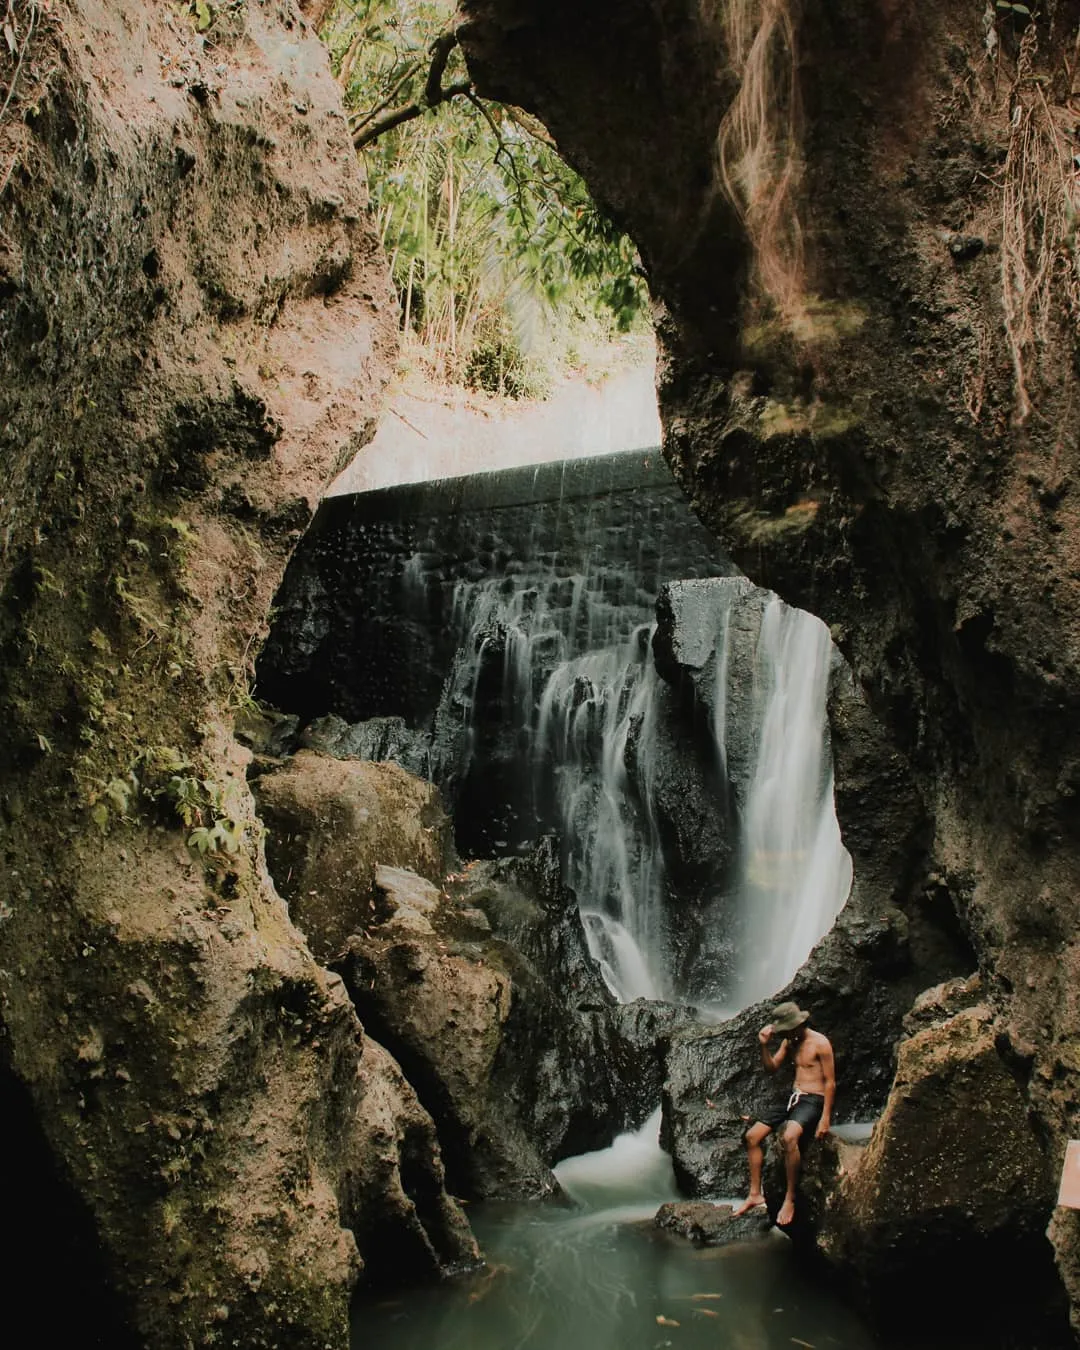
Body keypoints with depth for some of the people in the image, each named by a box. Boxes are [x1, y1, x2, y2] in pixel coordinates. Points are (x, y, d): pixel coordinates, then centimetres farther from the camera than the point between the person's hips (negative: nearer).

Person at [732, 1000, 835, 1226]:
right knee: (752, 1136, -3)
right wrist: (764, 1045, -4)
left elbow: (830, 1083, -12)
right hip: (793, 1098, 8)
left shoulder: (820, 1043, -11)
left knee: (789, 1137, -36)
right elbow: (772, 1068, 13)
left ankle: (790, 1199, -26)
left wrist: (825, 1118, -18)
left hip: (813, 1101, -8)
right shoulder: (789, 1042, 11)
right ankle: (755, 1194, 4)